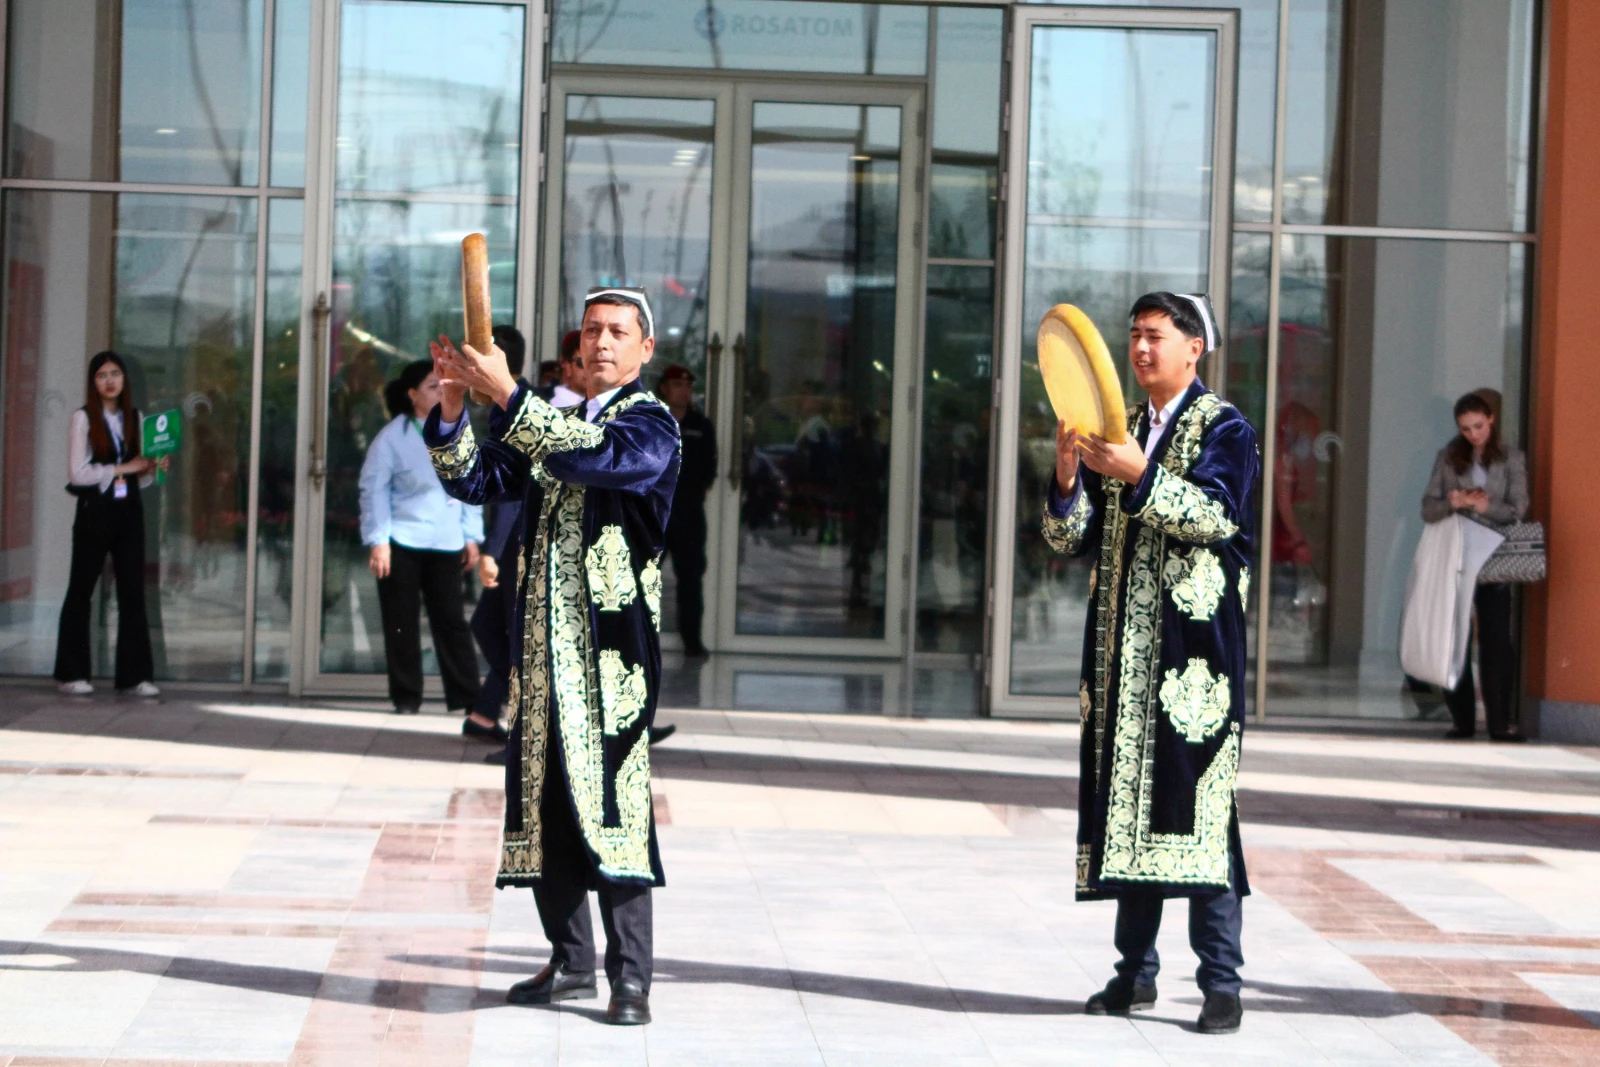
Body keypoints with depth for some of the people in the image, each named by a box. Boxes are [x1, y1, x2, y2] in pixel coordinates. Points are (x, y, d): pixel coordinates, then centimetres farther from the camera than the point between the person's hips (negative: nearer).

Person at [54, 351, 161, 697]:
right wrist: (122, 469, -12)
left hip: (129, 512, 4)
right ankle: (72, 673, 11)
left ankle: (134, 674, 4)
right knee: (80, 591, 4)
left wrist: (150, 470, -6)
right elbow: (77, 473, -10)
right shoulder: (83, 418, -3)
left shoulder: (135, 418, 10)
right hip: (95, 512, -4)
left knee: (133, 591, 1)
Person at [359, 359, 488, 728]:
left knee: (451, 621, 1)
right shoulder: (392, 437, -4)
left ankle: (470, 703, 0)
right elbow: (374, 490, -5)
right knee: (402, 621, 4)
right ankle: (406, 696, 14)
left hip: (446, 544, 3)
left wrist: (472, 536, 8)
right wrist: (378, 540, -10)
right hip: (402, 543, -3)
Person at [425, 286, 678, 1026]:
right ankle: (571, 961, 18)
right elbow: (472, 480, 11)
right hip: (542, 640, 6)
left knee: (611, 804, -10)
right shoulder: (550, 425, 18)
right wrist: (452, 404, -6)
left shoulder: (650, 424, -3)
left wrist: (505, 393, -27)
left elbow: (597, 457, -23)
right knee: (543, 801, 8)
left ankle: (631, 976, -6)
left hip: (611, 644, -6)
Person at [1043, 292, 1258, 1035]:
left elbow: (1217, 515, -18)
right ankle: (1136, 972, 15)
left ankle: (1221, 981, -8)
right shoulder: (1120, 429, 17)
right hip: (1122, 646, 6)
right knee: (1125, 801, 6)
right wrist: (1068, 478, -7)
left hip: (1192, 642, -6)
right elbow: (1070, 539, 12)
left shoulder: (1223, 428, -1)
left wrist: (1141, 474, -29)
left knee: (1193, 803, -12)